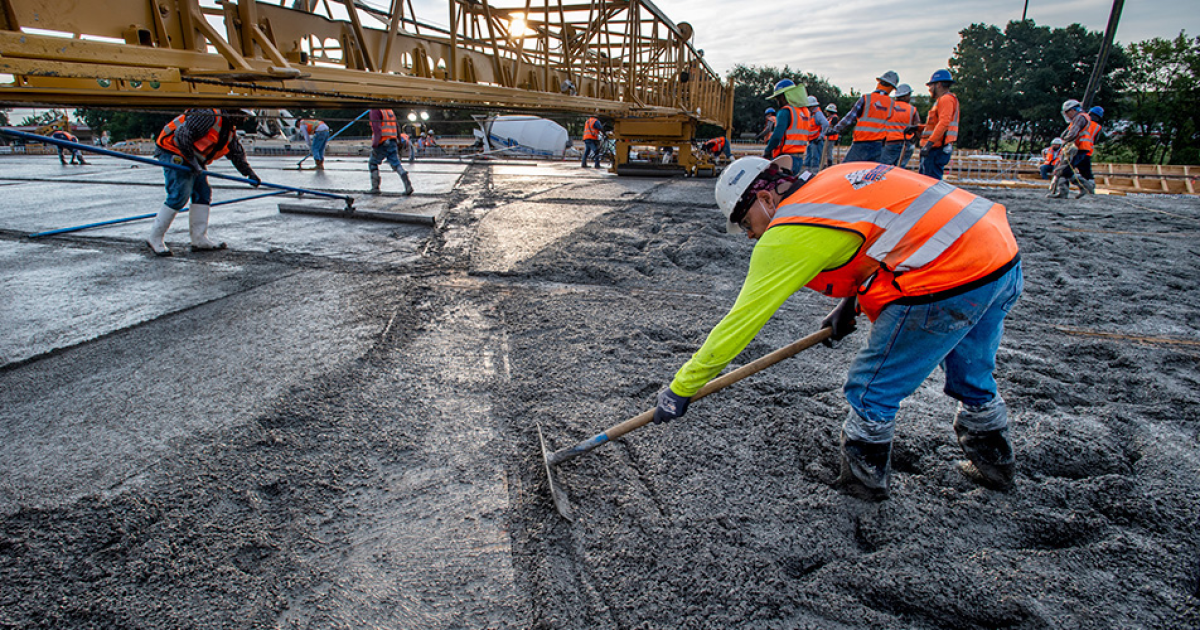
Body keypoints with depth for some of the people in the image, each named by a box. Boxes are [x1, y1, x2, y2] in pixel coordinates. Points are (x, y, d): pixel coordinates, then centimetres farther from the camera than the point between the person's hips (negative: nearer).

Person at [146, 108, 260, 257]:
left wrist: (249, 173, 6)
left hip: (191, 158, 10)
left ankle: (199, 239, 7)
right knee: (179, 195, -15)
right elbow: (183, 135, -27)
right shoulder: (208, 115, -21)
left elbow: (237, 153, 18)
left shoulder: (230, 130, 10)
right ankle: (155, 238, -5)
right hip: (173, 152, -10)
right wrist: (193, 161, -24)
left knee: (203, 193, 5)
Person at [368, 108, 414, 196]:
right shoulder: (390, 110, 15)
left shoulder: (375, 111, -8)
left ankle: (375, 188, 9)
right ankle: (408, 186, -13)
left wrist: (374, 146, -22)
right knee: (396, 164, 4)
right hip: (393, 142, 6)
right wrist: (399, 140, 34)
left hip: (382, 143, -6)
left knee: (372, 163, 11)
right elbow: (397, 127, 22)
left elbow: (377, 129, -19)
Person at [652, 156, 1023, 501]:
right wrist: (853, 301, 22)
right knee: (970, 377, 29)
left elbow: (743, 319, -9)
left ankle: (864, 480, 26)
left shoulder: (789, 234, -10)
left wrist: (681, 387, 0)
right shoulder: (835, 179, 14)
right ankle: (993, 463, 51)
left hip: (949, 281, -10)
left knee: (871, 389, 7)